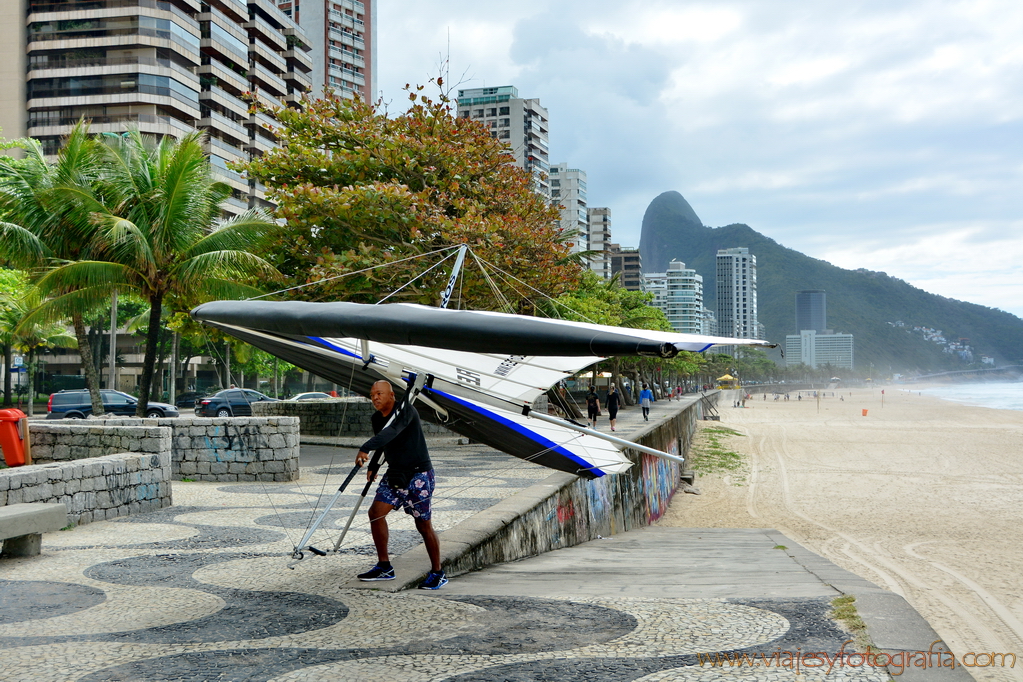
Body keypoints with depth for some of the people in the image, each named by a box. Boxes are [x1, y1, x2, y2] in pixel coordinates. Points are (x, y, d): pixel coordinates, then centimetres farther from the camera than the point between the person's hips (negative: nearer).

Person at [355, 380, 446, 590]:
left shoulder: (406, 411, -19)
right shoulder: (377, 418, 6)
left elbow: (391, 432, -36)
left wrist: (365, 449, -48)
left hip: (418, 474, -8)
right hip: (394, 473, 8)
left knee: (423, 524, -2)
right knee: (376, 512, -3)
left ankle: (437, 573, 12)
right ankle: (384, 566, 9)